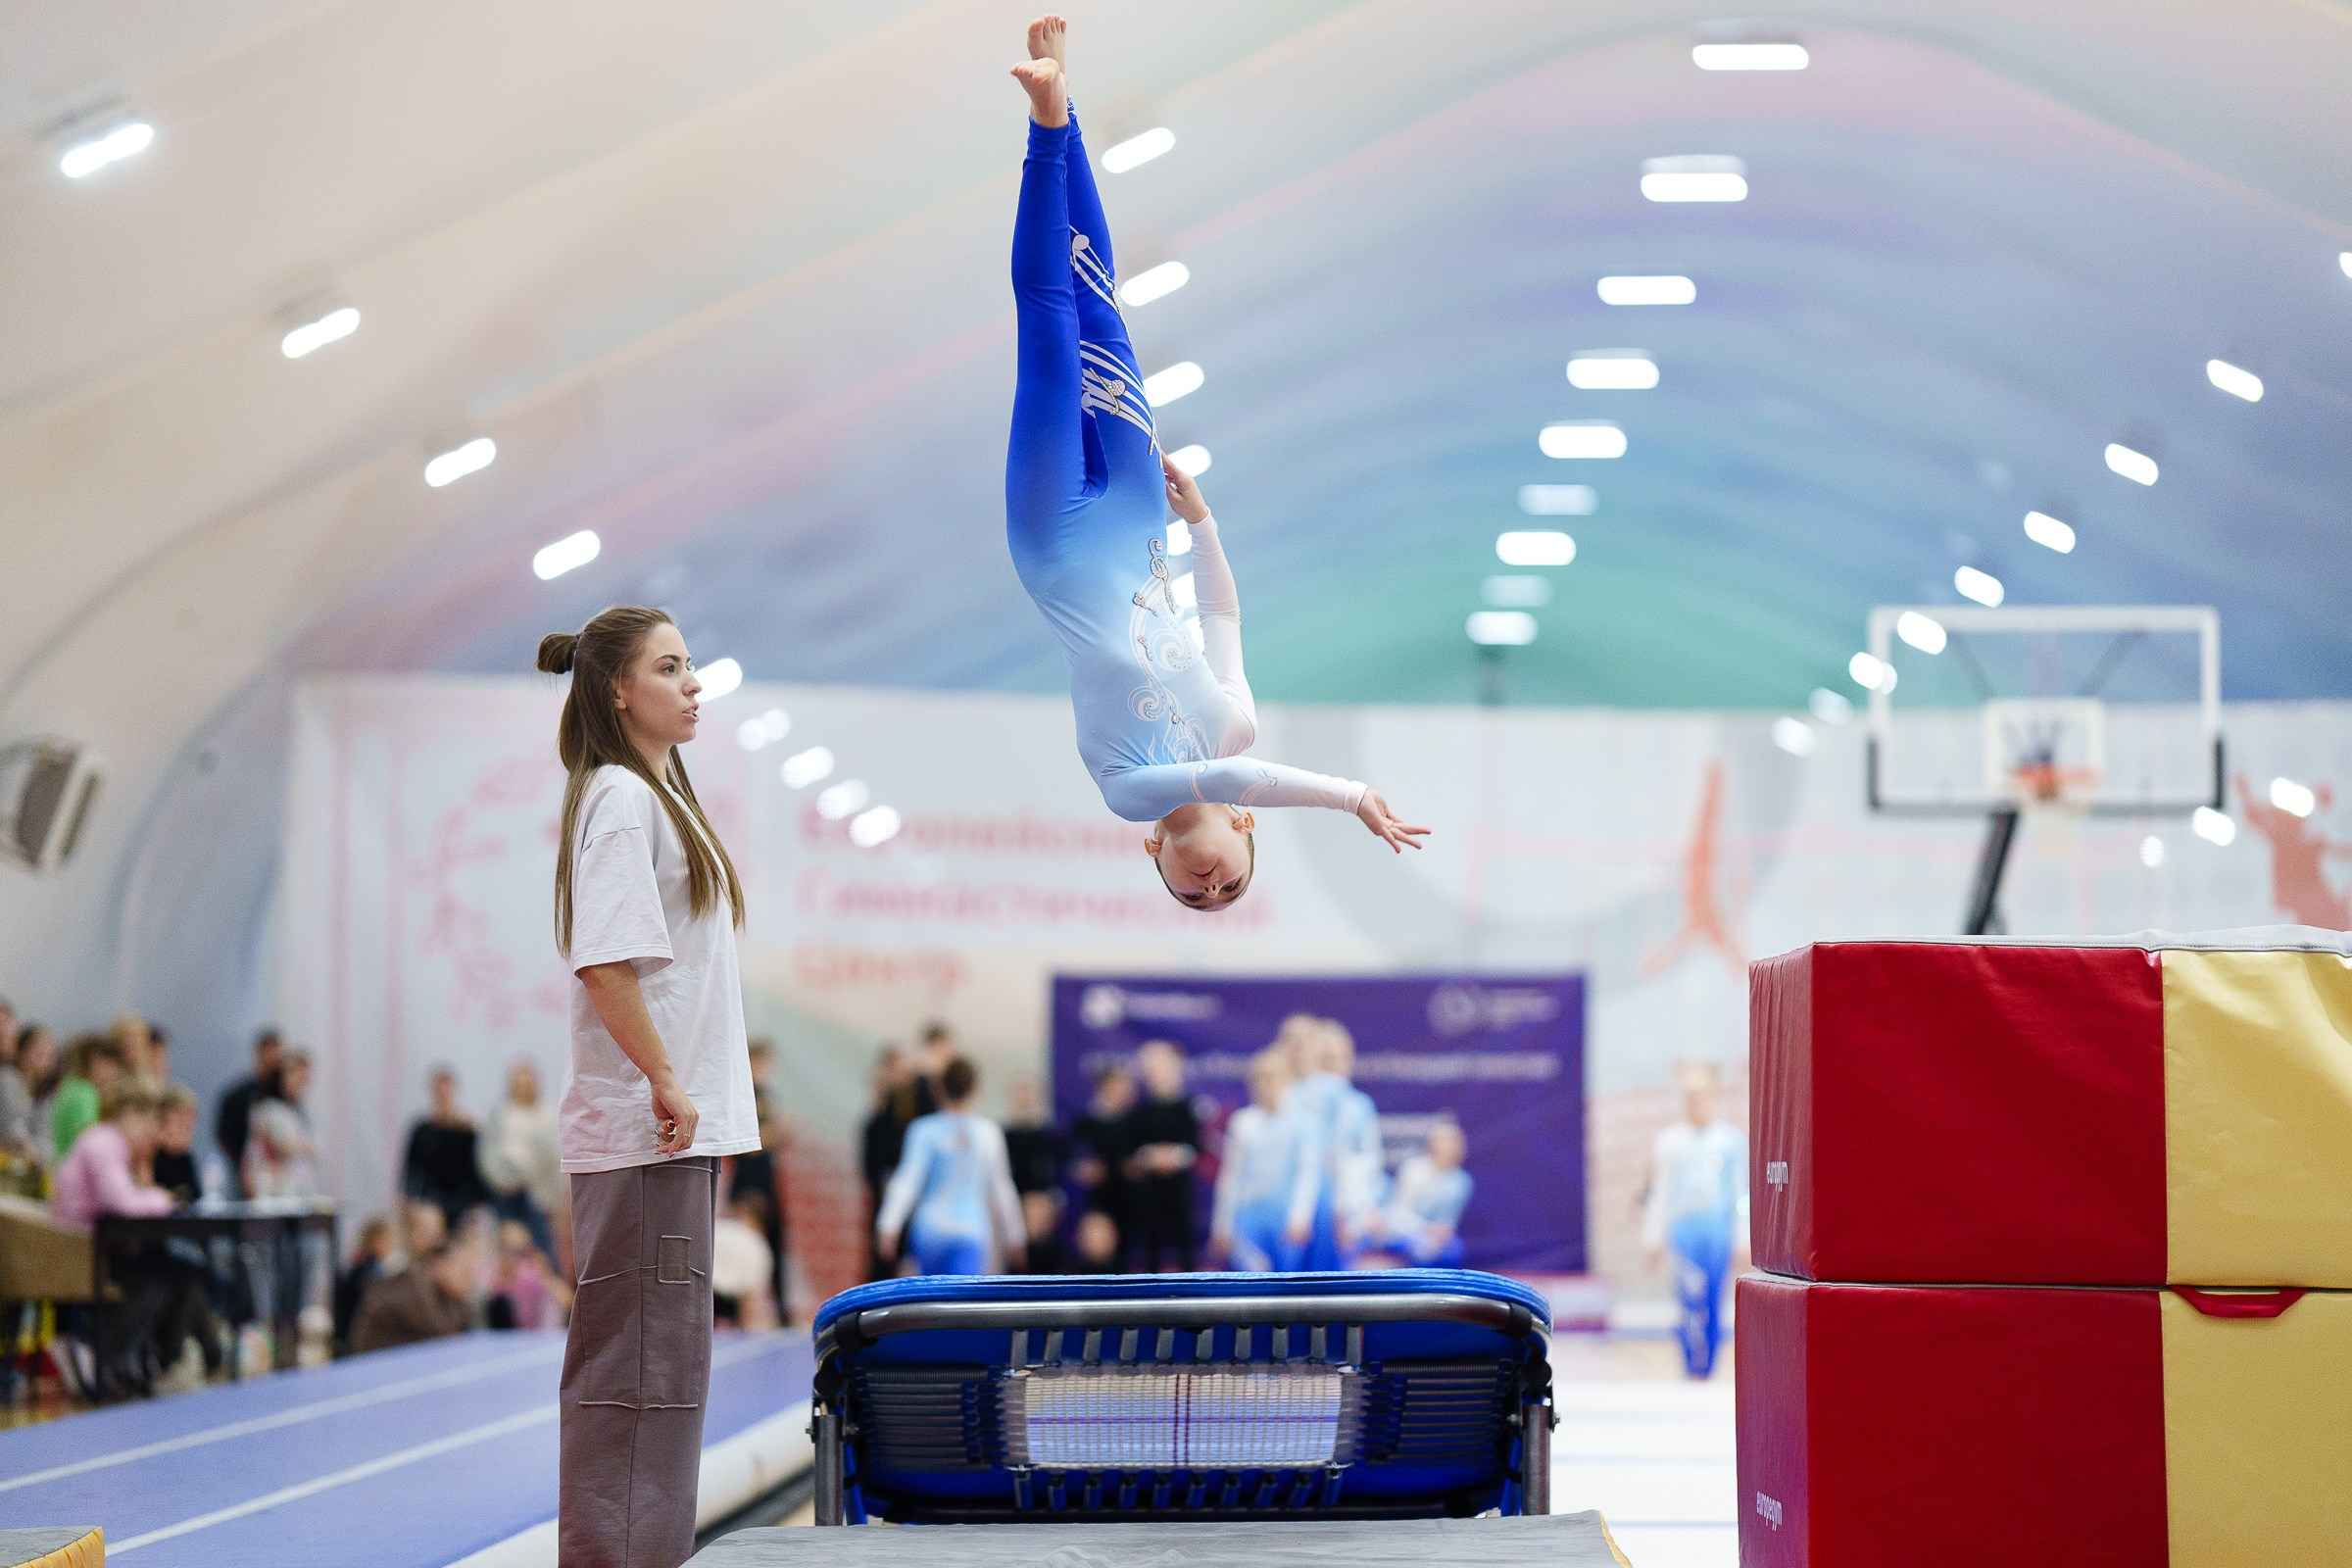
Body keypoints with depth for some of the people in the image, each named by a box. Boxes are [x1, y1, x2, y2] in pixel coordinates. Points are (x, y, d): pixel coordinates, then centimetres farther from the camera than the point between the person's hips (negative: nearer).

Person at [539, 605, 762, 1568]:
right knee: (638, 1356, -8)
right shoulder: (617, 799, -12)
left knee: (664, 1360, 12)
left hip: (679, 1124, 10)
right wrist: (666, 1083, -19)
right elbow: (605, 964, -21)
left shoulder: (662, 795, 18)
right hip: (644, 1128, -10)